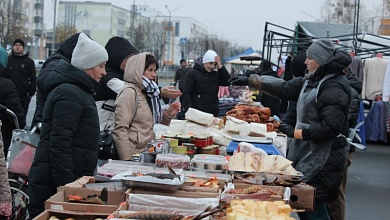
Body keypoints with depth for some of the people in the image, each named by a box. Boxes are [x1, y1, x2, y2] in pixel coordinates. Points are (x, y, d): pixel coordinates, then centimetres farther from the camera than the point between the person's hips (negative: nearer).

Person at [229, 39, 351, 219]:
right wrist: (251, 81, 18)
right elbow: (285, 88, 19)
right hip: (307, 154, 10)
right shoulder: (313, 81, 14)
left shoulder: (334, 88, -16)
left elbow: (329, 127, -23)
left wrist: (297, 133, -16)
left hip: (322, 160, -10)